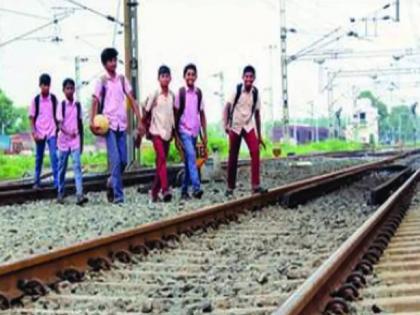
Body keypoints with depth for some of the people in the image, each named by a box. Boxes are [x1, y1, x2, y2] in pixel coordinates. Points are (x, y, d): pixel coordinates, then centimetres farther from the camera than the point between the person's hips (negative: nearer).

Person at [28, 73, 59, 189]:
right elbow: (31, 118, 2)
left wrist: (57, 129, 3)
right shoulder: (35, 100, 0)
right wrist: (34, 132, -7)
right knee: (39, 158, 8)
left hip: (52, 132, 0)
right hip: (39, 133, 0)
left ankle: (57, 181, -10)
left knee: (54, 156, -11)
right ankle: (36, 182, 18)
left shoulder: (54, 99, 2)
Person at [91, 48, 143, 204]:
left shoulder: (122, 79, 11)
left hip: (122, 124, 4)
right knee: (115, 160, -11)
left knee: (123, 161, 5)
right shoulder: (102, 81, 1)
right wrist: (92, 122, -17)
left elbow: (132, 100, 9)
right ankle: (118, 196, -9)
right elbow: (95, 102, -4)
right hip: (109, 125, -4)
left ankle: (111, 183, 30)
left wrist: (139, 120, 2)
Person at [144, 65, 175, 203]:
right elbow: (146, 112, 0)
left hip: (167, 132, 5)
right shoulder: (154, 95, -7)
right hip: (156, 132, -5)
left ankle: (154, 191, 16)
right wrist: (146, 128, 3)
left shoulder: (172, 95, 6)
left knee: (161, 161, 8)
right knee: (161, 158, -19)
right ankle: (165, 189, -28)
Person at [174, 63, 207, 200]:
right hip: (184, 131, -4)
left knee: (189, 162, 9)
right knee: (191, 158, -19)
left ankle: (184, 190, 16)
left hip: (195, 132, 5)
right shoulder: (181, 92, -4)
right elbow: (176, 114, -2)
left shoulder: (198, 93, 7)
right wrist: (176, 135, -4)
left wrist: (204, 133, 7)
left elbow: (202, 114, 10)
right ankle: (196, 187, -24)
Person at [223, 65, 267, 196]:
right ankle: (230, 187, 17)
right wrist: (226, 124, -29)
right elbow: (227, 108, -13)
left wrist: (259, 136, 7)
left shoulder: (255, 92, -2)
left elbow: (257, 114, 5)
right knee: (233, 157, 3)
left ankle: (255, 185, -18)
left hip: (249, 126, 2)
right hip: (235, 127, -2)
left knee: (255, 151, -18)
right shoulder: (237, 90, -11)